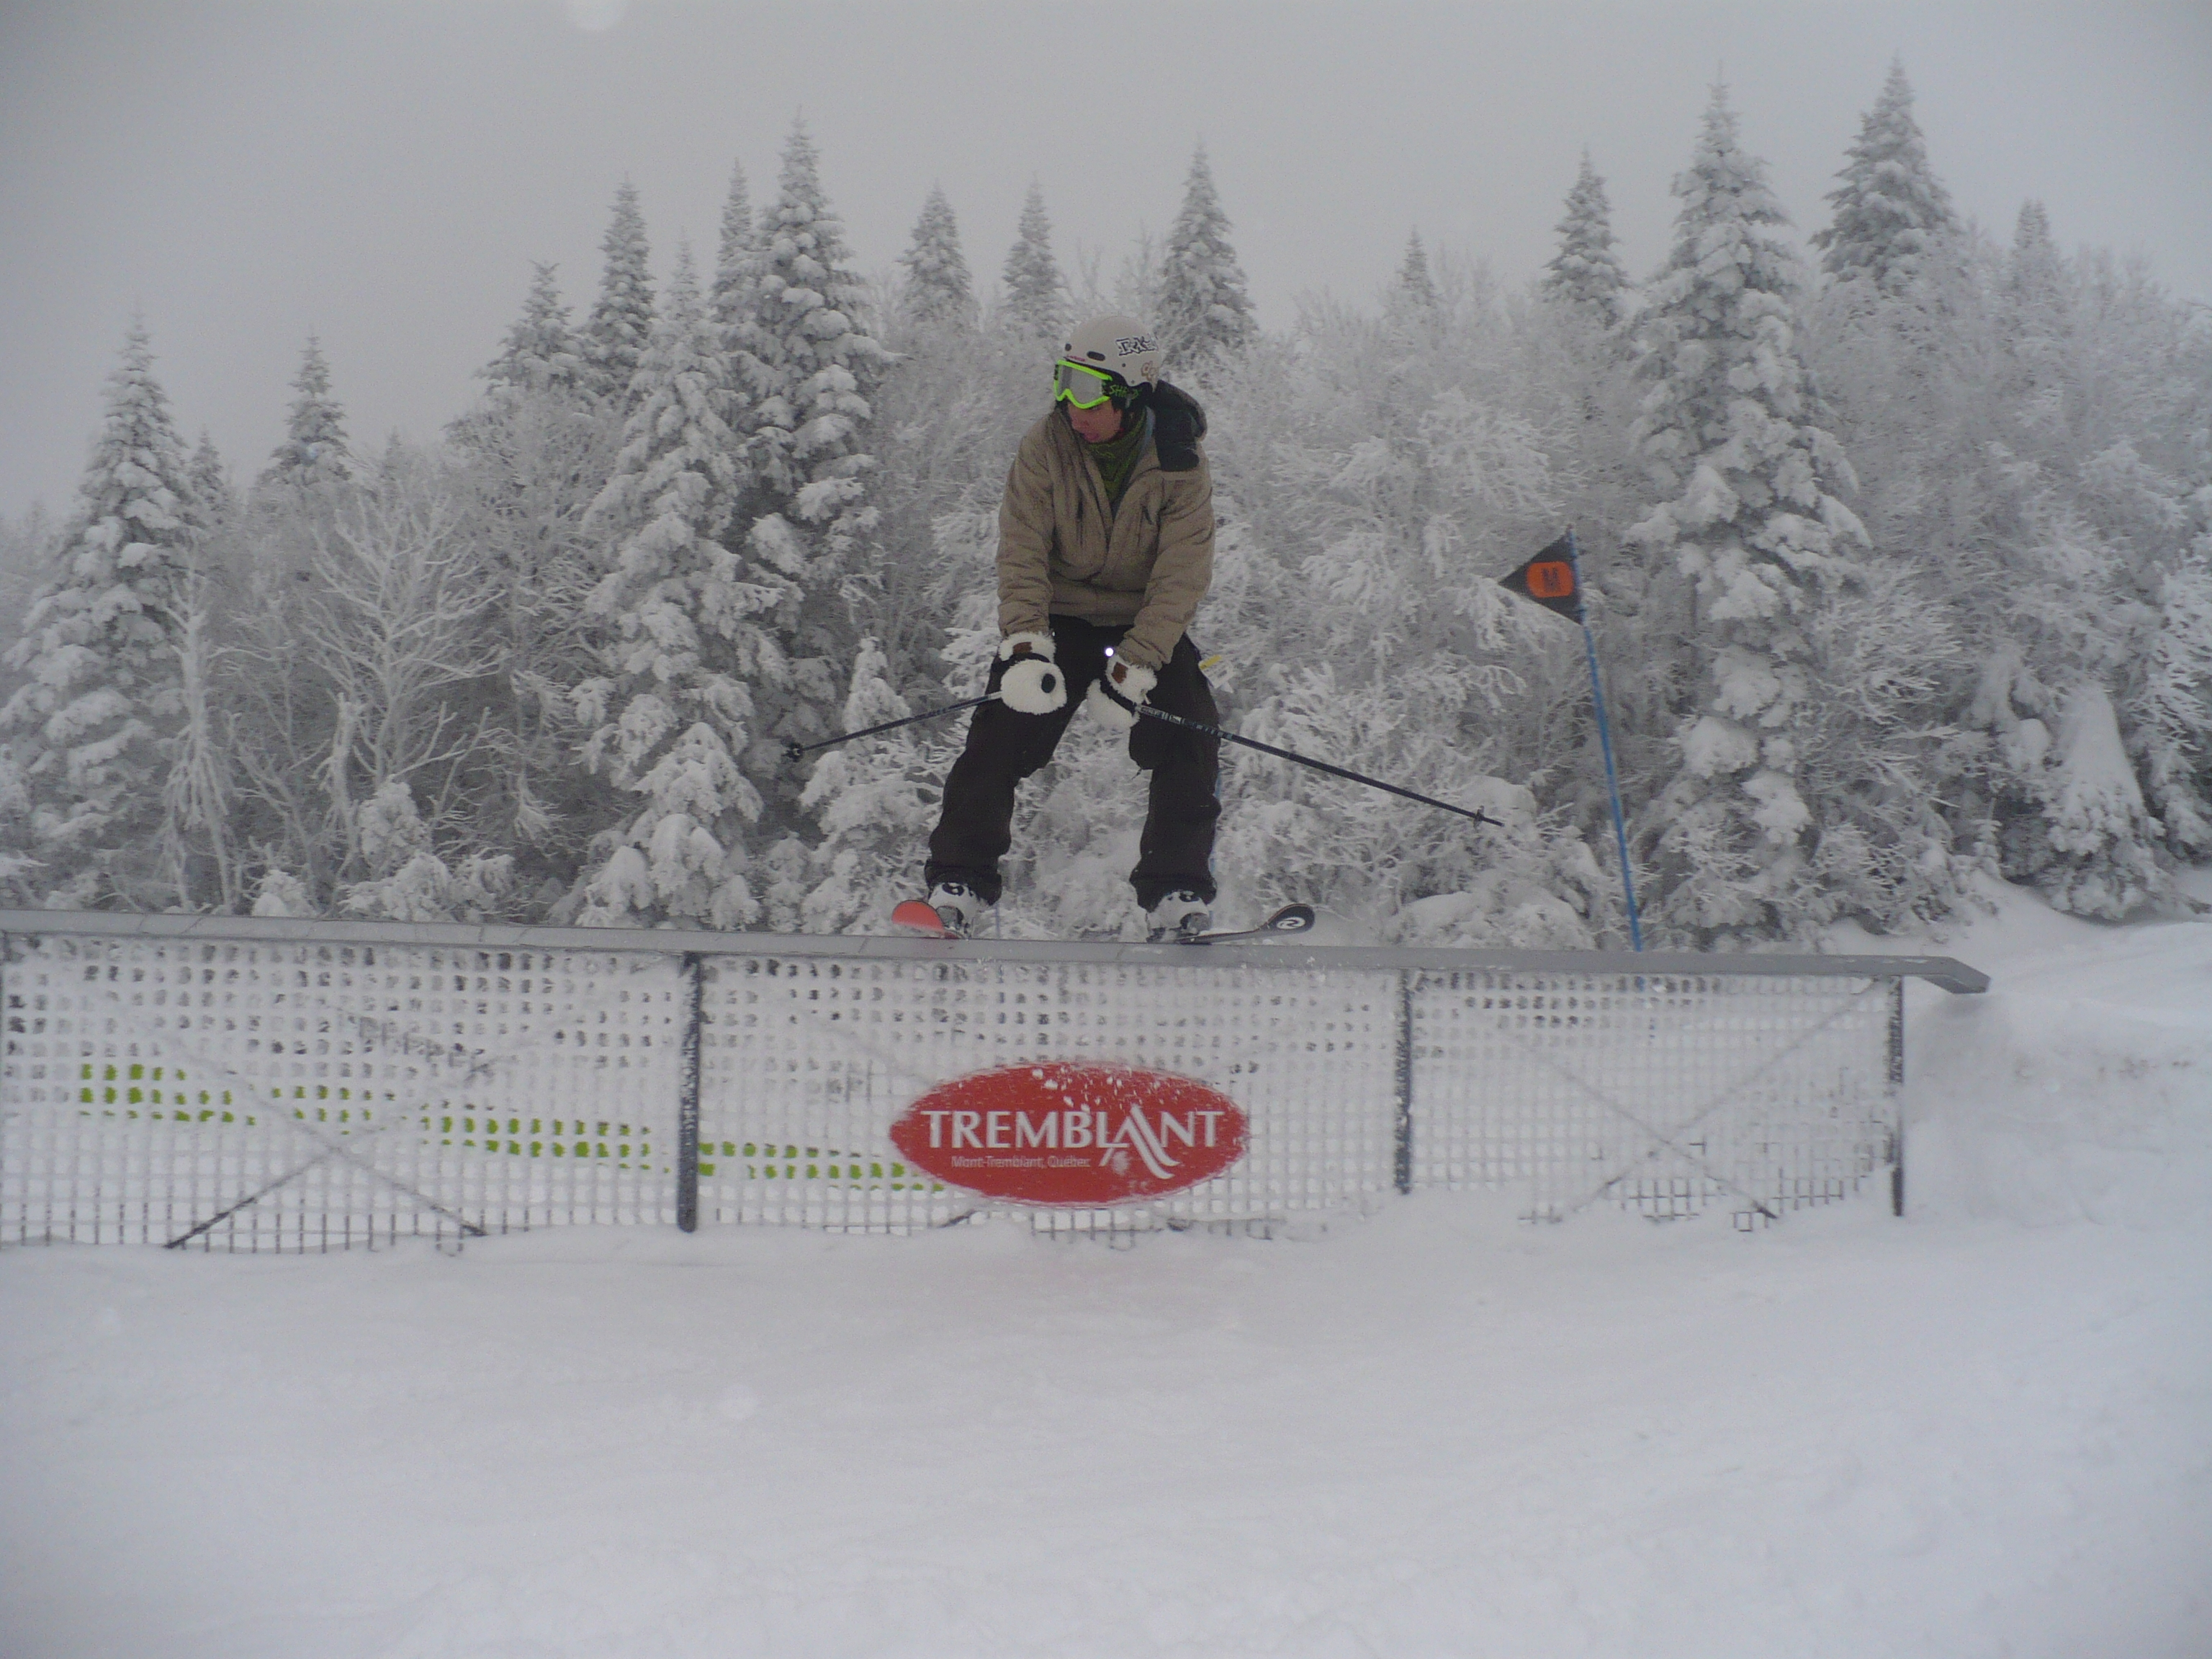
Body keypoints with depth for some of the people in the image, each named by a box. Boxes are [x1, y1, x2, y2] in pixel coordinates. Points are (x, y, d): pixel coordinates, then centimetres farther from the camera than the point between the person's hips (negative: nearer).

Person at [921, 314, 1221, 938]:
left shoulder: (1180, 464, -15)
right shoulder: (1046, 447, -13)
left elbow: (1181, 577, -19)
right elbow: (1022, 553, -16)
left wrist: (1133, 668, -28)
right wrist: (1026, 646, -30)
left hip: (1148, 624, 0)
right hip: (1059, 615, 0)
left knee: (1191, 748, -16)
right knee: (1001, 738, -13)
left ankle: (1177, 895, -6)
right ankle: (957, 884, -5)